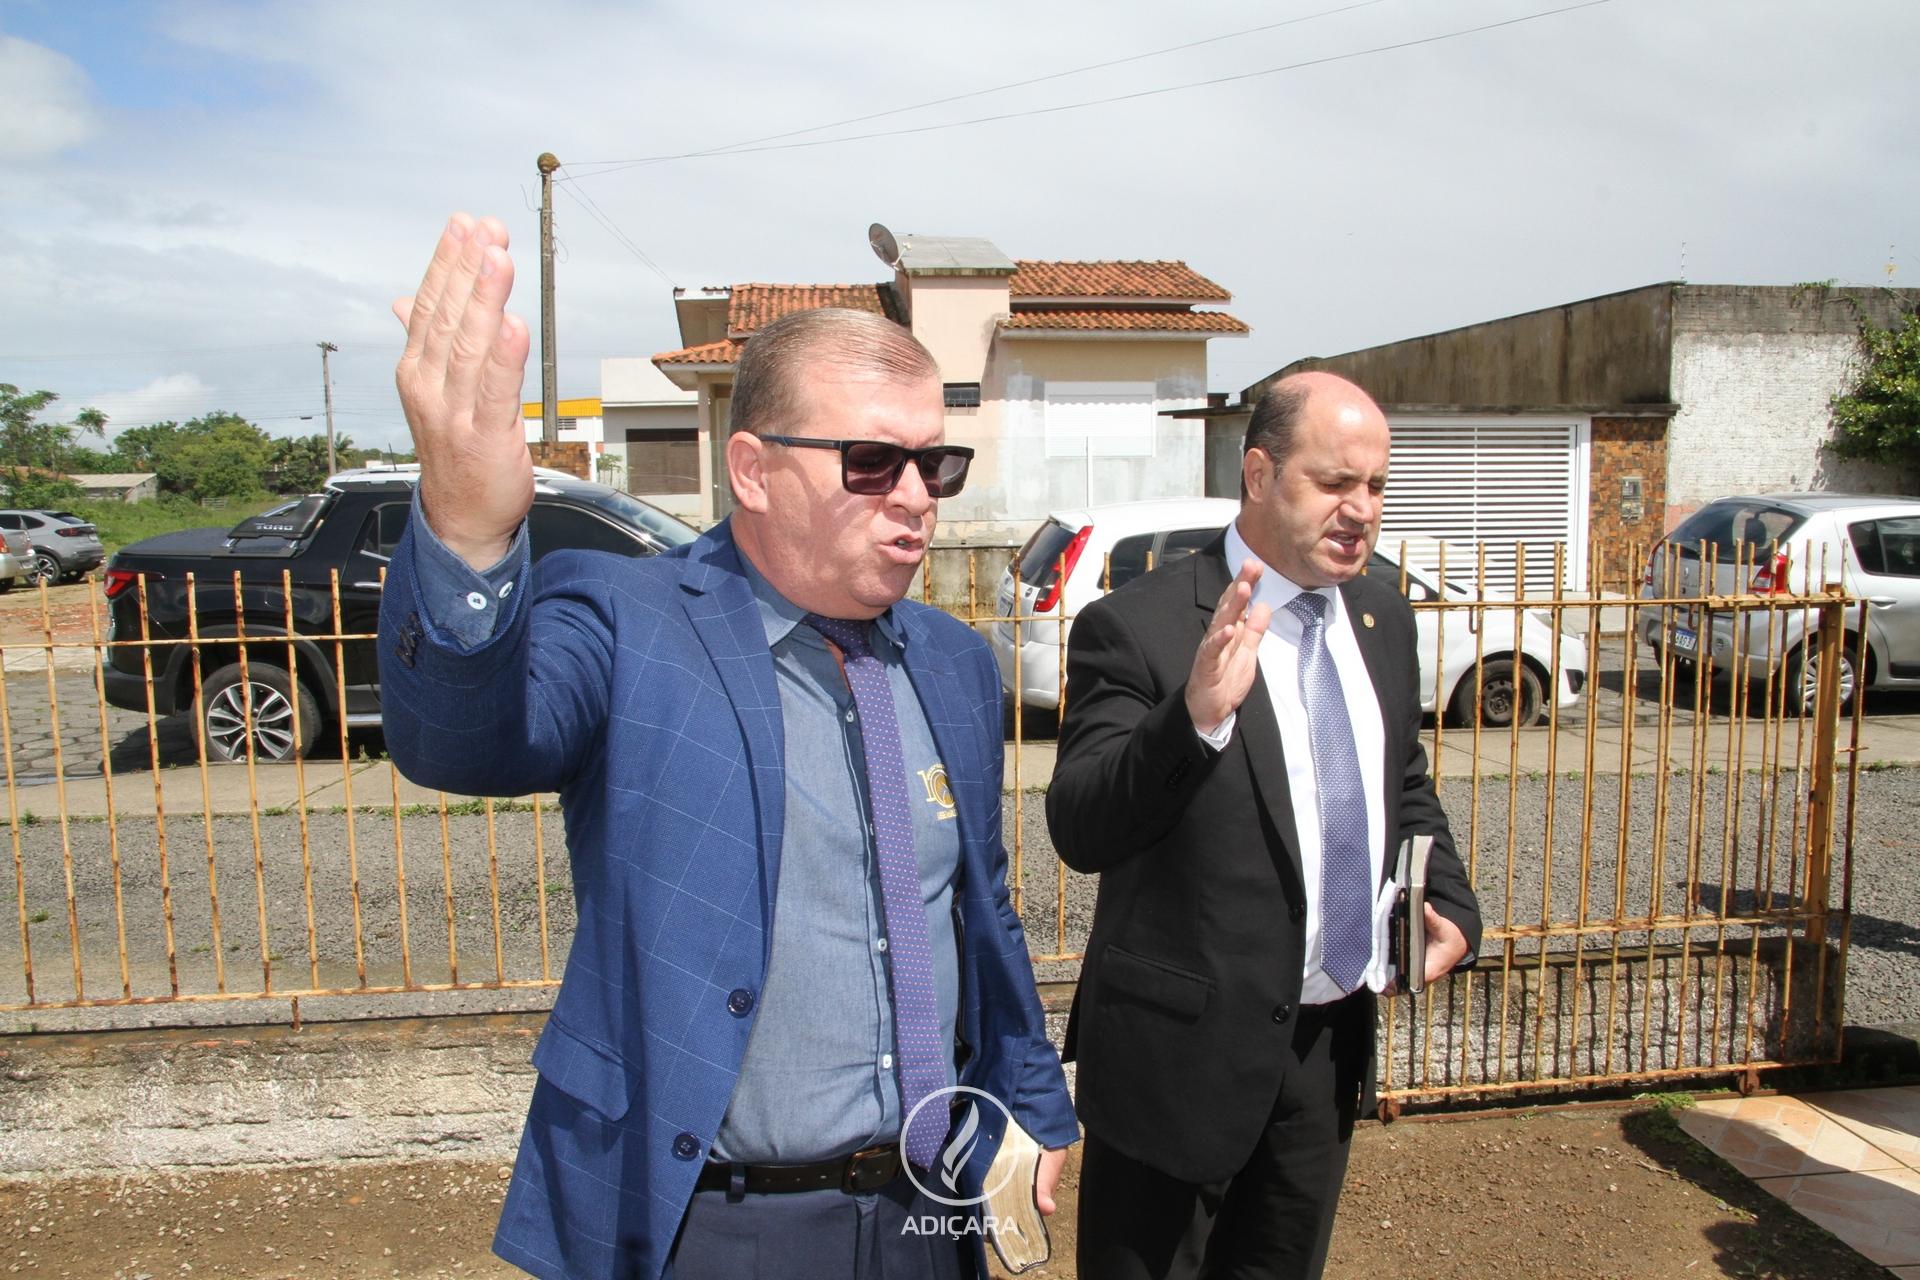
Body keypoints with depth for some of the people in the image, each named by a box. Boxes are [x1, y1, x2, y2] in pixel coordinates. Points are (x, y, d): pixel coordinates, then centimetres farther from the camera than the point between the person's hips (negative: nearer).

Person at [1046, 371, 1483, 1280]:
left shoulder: (1382, 617, 4)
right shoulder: (1138, 627, -17)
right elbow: (1079, 831, -22)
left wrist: (1450, 903, 1)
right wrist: (1194, 716, -38)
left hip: (1331, 1039, 6)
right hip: (1190, 1047, -6)